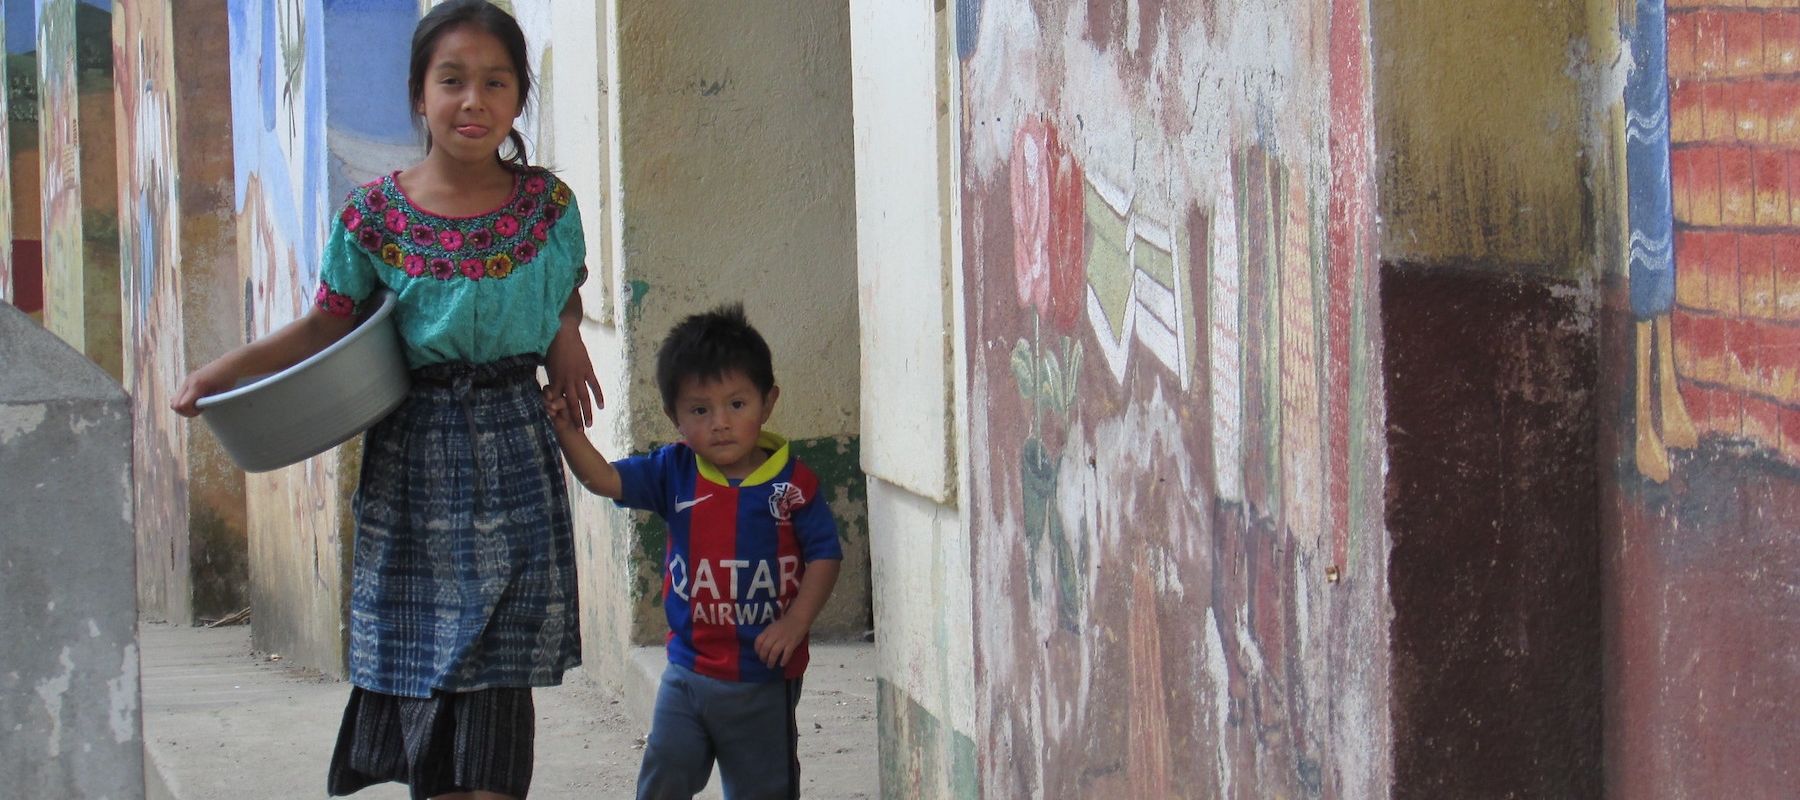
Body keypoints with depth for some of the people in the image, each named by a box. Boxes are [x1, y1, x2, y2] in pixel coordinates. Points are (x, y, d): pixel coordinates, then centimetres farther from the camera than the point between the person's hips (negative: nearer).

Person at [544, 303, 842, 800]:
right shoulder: (674, 474, -1)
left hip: (764, 680, -2)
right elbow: (603, 479, -5)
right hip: (689, 672, 3)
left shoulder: (792, 484, -11)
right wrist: (566, 430, -20)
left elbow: (824, 554, -7)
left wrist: (795, 624, -15)